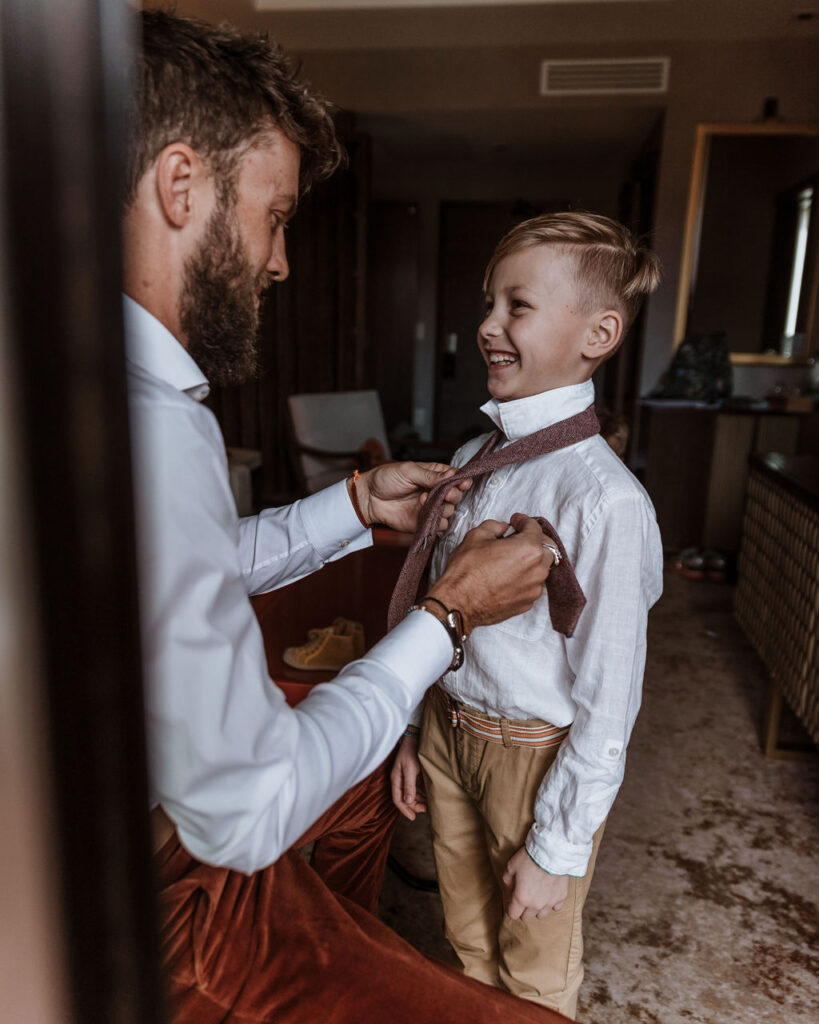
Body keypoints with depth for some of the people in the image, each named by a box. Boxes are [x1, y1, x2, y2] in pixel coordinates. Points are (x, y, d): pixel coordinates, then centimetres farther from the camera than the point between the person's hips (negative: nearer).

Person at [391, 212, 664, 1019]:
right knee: (468, 942, 30)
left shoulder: (604, 499, -27)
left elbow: (607, 704, -20)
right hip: (448, 729, 6)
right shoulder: (471, 458, -4)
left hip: (537, 758, -6)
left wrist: (557, 847, -12)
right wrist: (415, 730, 11)